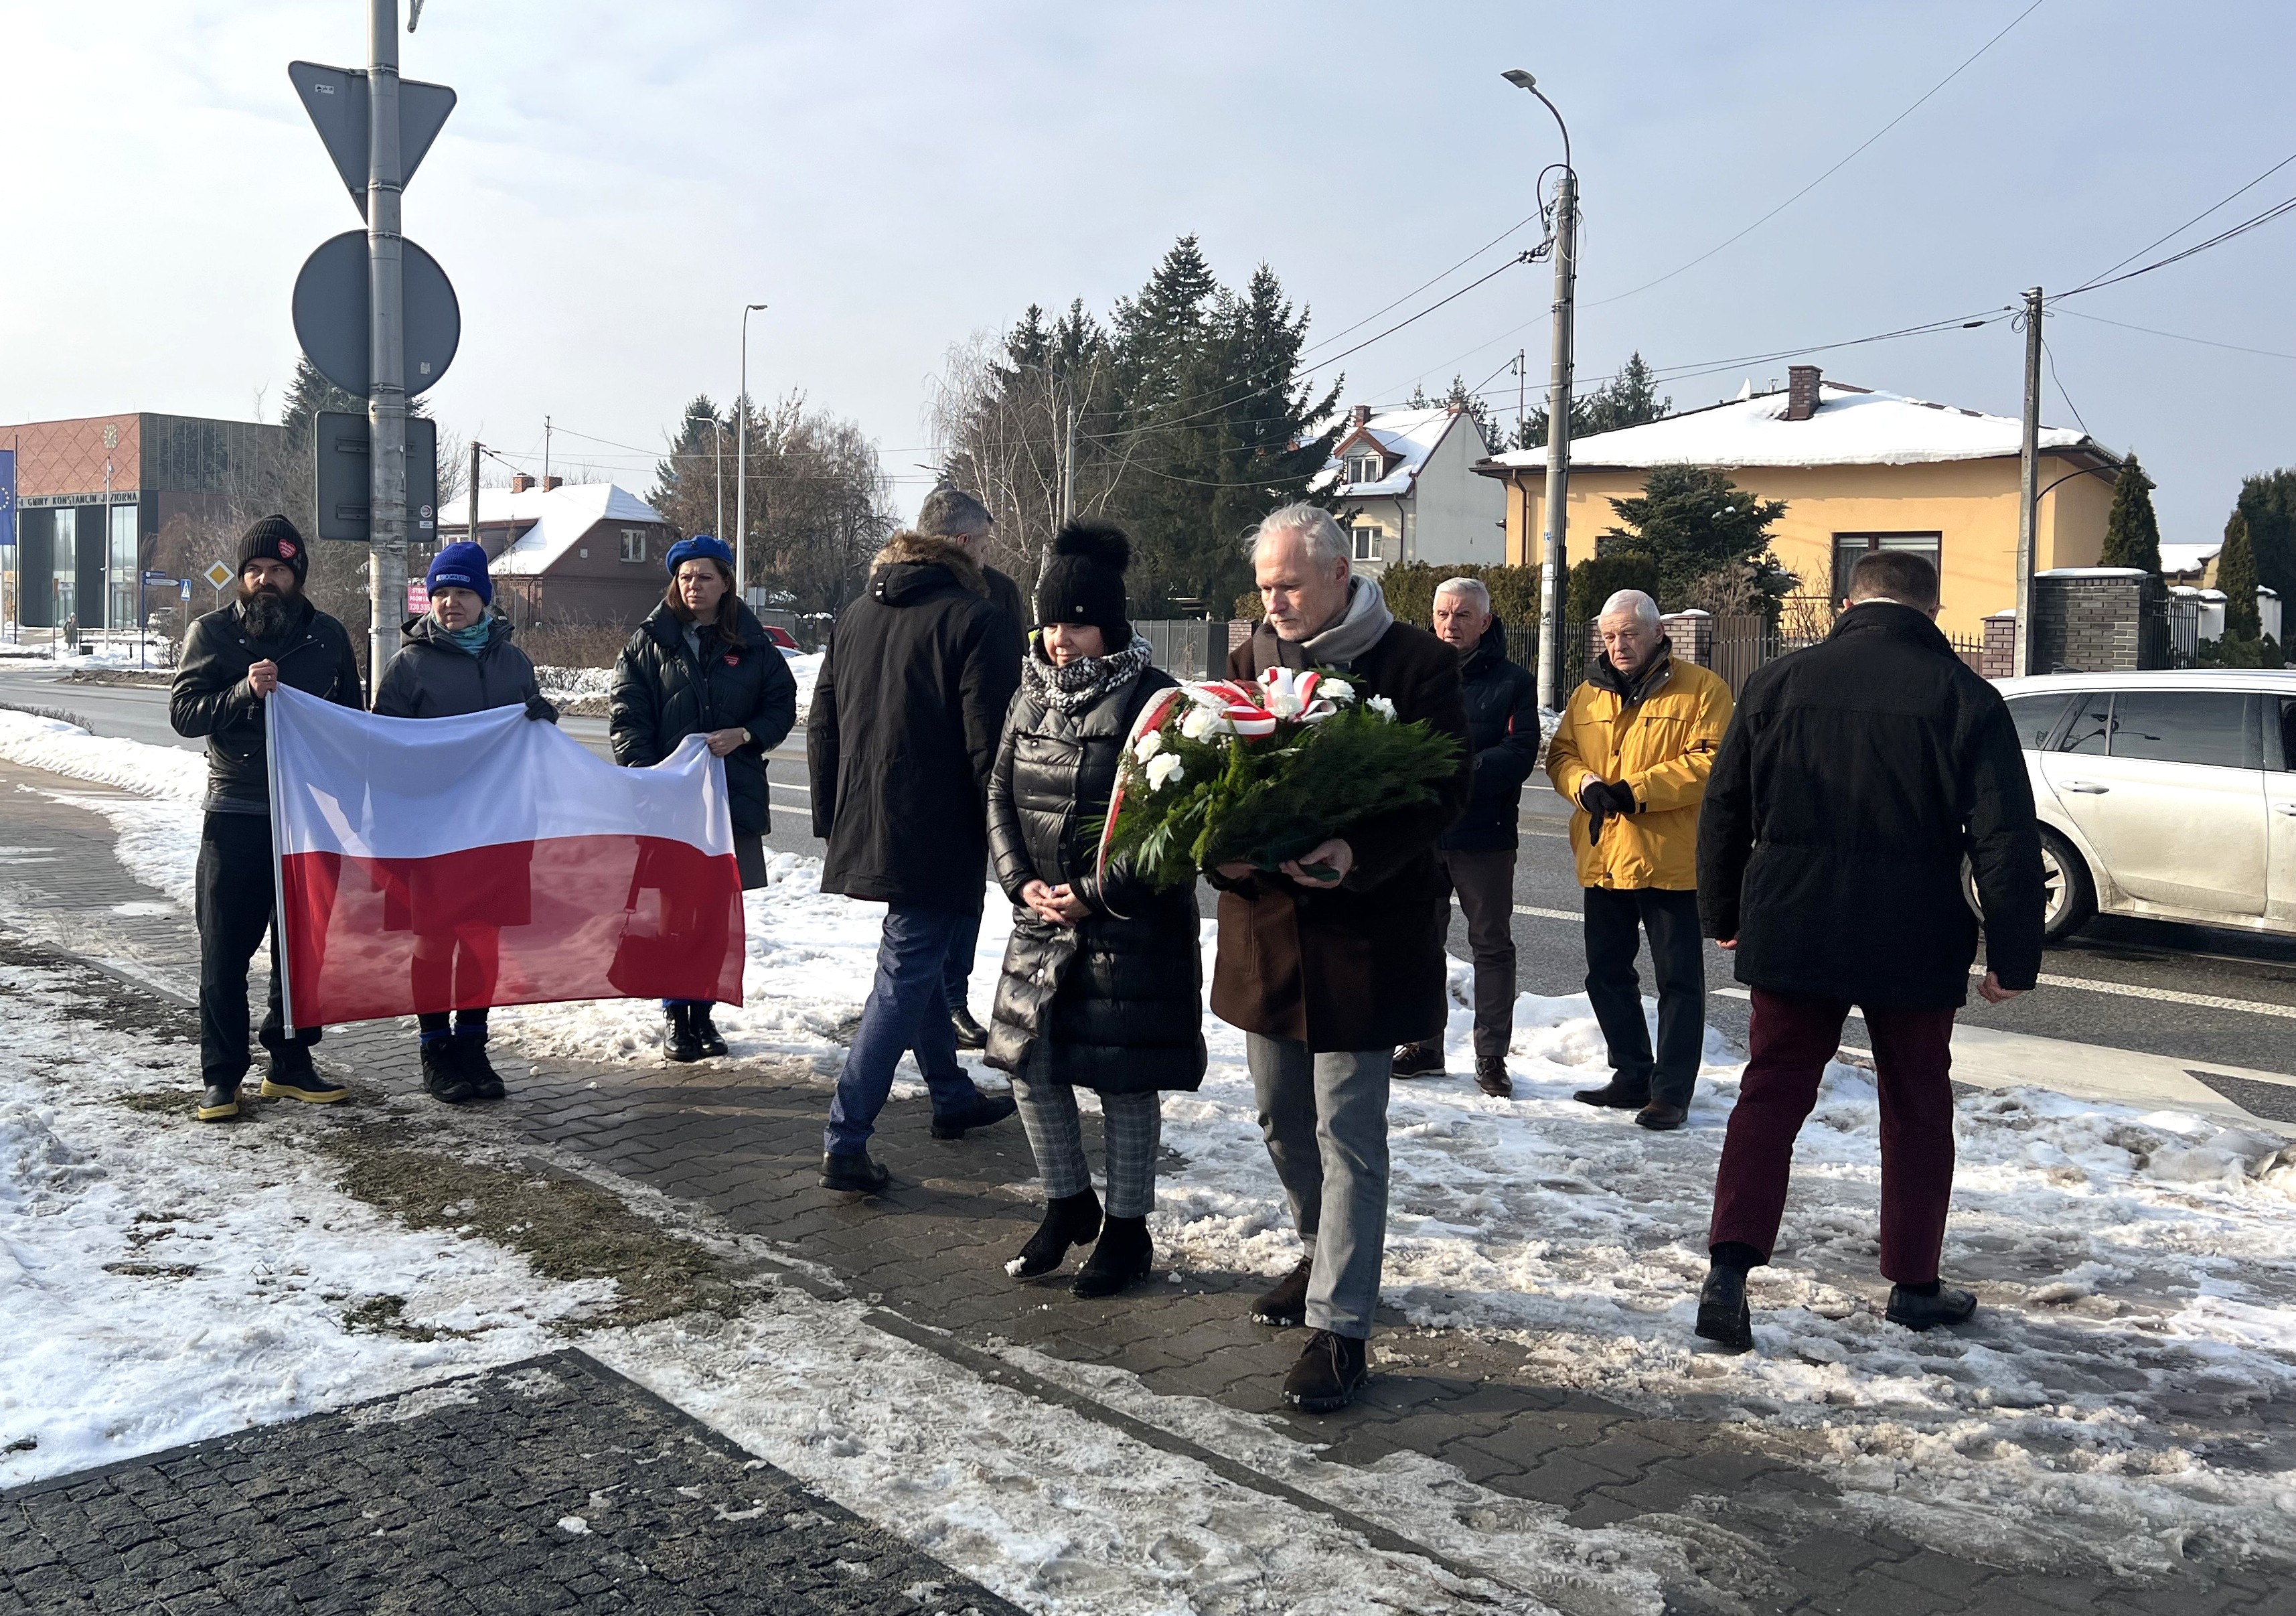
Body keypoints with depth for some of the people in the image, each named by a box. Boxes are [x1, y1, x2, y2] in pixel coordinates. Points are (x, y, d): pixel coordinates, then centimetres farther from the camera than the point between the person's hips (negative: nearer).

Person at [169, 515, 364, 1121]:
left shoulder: (328, 635, 8)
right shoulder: (212, 633, 2)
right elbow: (183, 712, -6)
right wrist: (245, 692, -22)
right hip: (235, 815, -2)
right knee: (225, 950, 2)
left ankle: (291, 1064, 20)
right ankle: (220, 1076, 10)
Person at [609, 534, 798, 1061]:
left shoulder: (751, 644, 8)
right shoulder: (648, 642, 4)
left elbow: (782, 704, 11)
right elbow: (625, 713, 0)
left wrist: (746, 734, -8)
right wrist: (642, 772, -14)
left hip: (734, 795, 2)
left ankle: (703, 1011, 18)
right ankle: (675, 1014, 10)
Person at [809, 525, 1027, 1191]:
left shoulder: (854, 617, 11)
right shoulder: (980, 623, -8)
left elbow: (821, 728, 13)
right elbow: (989, 746, -14)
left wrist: (830, 819, 21)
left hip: (863, 830, 7)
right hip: (935, 838, -7)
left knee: (917, 961, 21)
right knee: (905, 978, -3)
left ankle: (953, 1097, 35)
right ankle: (845, 1142, -4)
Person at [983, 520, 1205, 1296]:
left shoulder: (1152, 700, -13)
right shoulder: (1033, 692, 6)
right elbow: (1001, 795, 9)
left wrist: (1097, 895, -16)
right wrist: (1021, 882, -5)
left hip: (1133, 926, -6)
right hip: (1043, 917, 6)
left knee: (1126, 1083, 4)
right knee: (1031, 1067, 10)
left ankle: (1126, 1231, 22)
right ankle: (1068, 1204, 32)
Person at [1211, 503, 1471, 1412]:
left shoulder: (1414, 662, -8)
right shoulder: (1250, 660, 8)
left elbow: (1446, 788, -12)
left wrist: (1358, 853, -28)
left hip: (1365, 928, -6)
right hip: (1265, 925, 6)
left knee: (1348, 1134, -2)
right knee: (1281, 1119, 17)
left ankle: (1340, 1328, 6)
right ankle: (1325, 1255, 40)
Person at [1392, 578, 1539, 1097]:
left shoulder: (1512, 681, 0)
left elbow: (1520, 753, -12)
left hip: (1484, 835, -3)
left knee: (1492, 945, 5)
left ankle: (1491, 1057, 15)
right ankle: (1424, 1044, 25)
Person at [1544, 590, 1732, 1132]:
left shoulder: (1701, 689, -5)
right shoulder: (1589, 694, 12)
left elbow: (1708, 762, -14)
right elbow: (1560, 755, 11)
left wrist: (1637, 790, -21)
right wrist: (1584, 783, -11)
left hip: (1672, 862, -6)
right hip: (1603, 860, 6)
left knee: (1679, 979, 1)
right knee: (1607, 974, 13)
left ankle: (1671, 1092, 8)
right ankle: (1632, 1077, 27)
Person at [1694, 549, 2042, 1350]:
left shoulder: (1779, 683, 2)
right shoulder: (1965, 697, -3)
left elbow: (1724, 808, 7)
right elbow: (2006, 840, -6)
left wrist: (1723, 915, 17)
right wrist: (2014, 957, 0)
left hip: (1790, 938, 1)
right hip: (1915, 950, -1)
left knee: (1770, 1096, 6)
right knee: (1917, 1110, 14)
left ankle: (1730, 1270, -7)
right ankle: (1914, 1284, 23)